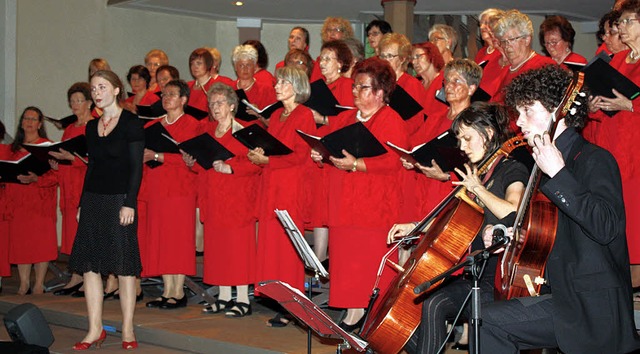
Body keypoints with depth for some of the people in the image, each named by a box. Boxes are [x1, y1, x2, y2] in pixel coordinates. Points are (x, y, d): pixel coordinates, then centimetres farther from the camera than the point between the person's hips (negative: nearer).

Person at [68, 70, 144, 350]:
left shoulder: (131, 123, -5)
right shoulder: (92, 126, 13)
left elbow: (136, 167, -9)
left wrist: (129, 203, -15)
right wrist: (82, 203, 13)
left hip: (119, 200, -6)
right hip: (93, 200, 6)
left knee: (124, 265, -2)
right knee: (89, 265, 3)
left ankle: (127, 331, 6)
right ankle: (95, 330, 10)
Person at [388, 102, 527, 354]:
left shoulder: (512, 171, -7)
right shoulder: (476, 172, 15)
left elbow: (512, 214, -29)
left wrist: (477, 188, -20)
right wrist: (415, 227, 14)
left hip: (492, 281, -8)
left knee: (434, 304, -28)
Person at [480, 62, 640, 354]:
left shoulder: (595, 160, -12)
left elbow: (606, 227, -28)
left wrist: (558, 175, -26)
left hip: (593, 308, -9)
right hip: (562, 295, 9)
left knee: (490, 321, -17)